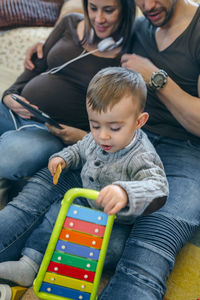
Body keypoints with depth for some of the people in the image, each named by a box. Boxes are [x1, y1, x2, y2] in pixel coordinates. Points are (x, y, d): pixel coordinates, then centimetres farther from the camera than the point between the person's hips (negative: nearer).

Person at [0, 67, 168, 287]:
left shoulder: (141, 157, -31)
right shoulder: (95, 139, -7)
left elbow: (158, 186, -46)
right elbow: (80, 150, 16)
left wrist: (125, 192, -65)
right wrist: (63, 158, -6)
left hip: (118, 221, -6)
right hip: (86, 202, 7)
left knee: (112, 248, -29)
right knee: (56, 213, 0)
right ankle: (29, 264, 5)